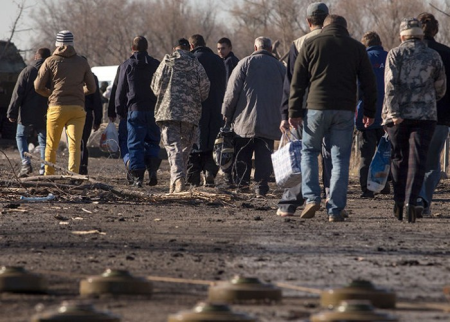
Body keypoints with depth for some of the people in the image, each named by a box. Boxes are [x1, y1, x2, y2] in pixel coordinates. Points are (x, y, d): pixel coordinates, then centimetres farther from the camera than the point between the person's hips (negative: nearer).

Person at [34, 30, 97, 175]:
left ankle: (48, 177, 12)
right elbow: (91, 88, 13)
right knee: (75, 146, -5)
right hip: (77, 109, 1)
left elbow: (38, 86, 0)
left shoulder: (50, 62, 3)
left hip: (56, 108, -1)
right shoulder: (82, 62, 9)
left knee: (51, 147, 10)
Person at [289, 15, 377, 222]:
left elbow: (297, 82, 2)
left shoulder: (311, 44, 6)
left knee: (309, 152, 16)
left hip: (316, 107, -1)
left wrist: (294, 112, 4)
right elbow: (368, 83, 9)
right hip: (345, 111, 1)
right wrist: (369, 112, 16)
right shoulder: (357, 48, 9)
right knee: (340, 159, 4)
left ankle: (311, 198, 0)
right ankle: (335, 210, -1)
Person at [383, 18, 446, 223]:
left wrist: (394, 112, -12)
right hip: (425, 114, 0)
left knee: (399, 159, 11)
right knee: (417, 159, -4)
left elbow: (391, 84, -9)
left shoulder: (395, 54, 2)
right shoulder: (433, 56, 8)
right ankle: (411, 201, -18)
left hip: (399, 116, 0)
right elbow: (441, 88, 14)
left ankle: (398, 203, 11)